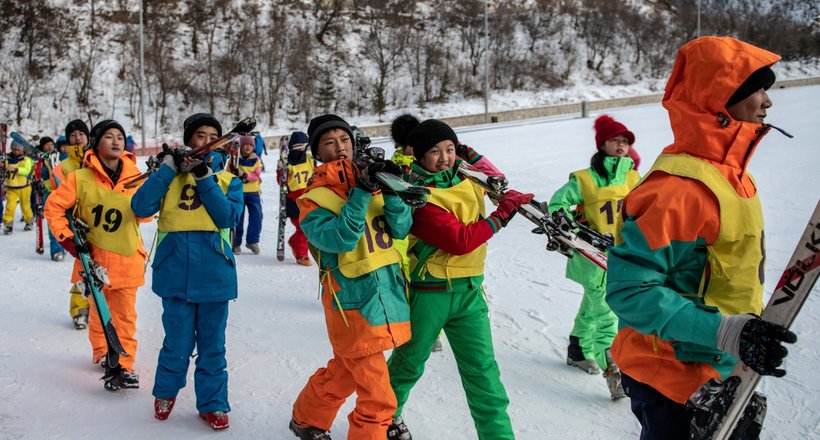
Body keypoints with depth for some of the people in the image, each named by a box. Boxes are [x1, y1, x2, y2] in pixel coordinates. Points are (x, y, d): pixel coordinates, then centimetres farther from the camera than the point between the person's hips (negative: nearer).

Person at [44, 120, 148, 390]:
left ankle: (124, 365, 4)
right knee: (99, 310, 11)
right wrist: (66, 237, -6)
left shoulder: (134, 177, 1)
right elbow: (54, 207, 1)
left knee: (125, 314, 1)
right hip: (94, 256, -1)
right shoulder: (80, 179, -5)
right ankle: (102, 354, 31)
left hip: (127, 256, 1)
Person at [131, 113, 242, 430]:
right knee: (178, 343, 5)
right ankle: (165, 392, 30)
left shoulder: (228, 180, 9)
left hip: (214, 275, 1)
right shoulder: (170, 175, 8)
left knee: (212, 345, 8)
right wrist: (170, 167, -10)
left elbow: (229, 217, -8)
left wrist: (205, 179, -13)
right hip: (176, 273, -1)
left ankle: (212, 403, 22)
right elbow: (141, 207, -7)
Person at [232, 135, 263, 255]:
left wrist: (245, 175, -22)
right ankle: (236, 243, 13)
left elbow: (257, 176, -5)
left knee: (256, 217, -3)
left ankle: (252, 241, 11)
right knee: (238, 218, 1)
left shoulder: (256, 160, 6)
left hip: (253, 192, 2)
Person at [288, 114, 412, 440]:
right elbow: (339, 239, -24)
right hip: (353, 302, -6)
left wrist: (392, 192, -19)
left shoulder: (370, 180, 6)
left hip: (388, 292, 6)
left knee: (344, 371, 25)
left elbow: (400, 229, -4)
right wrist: (360, 194, -28)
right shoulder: (314, 199, -8)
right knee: (378, 399, -7)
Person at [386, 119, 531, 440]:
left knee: (482, 368, 0)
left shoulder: (465, 176, 2)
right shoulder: (419, 197, -19)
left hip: (468, 290, 5)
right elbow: (460, 240, -24)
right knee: (410, 362, 15)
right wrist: (502, 214, -17)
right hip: (427, 292, -5)